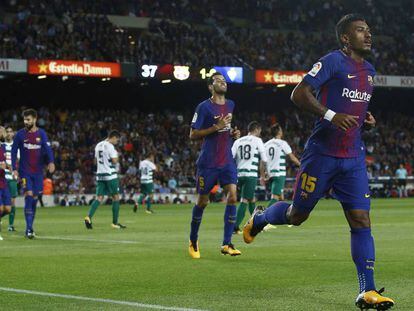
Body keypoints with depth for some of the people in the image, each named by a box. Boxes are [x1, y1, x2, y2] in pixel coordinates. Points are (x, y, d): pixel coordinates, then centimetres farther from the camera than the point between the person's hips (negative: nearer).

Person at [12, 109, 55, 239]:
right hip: (25, 171, -2)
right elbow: (14, 151, 4)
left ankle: (30, 227, 18)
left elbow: (47, 148, -7)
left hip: (38, 171, 2)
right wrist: (14, 169, -4)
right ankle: (29, 229, -14)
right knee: (29, 196, -15)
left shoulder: (41, 133, 3)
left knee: (34, 199, 6)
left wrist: (51, 162, -25)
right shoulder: (20, 134, -1)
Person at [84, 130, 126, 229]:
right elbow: (114, 161, -17)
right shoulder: (110, 146, -12)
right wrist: (116, 155, 2)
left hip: (100, 175, 7)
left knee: (99, 198, 3)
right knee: (116, 197, 4)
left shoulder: (98, 145, 14)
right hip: (110, 175, -7)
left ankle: (89, 217, -17)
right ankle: (115, 222, 6)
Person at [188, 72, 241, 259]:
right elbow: (193, 135, -9)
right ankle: (193, 241, 25)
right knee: (202, 201, 5)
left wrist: (233, 133, 7)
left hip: (227, 161, 5)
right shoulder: (204, 107, -7)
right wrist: (216, 127, -18)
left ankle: (226, 244, -11)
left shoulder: (230, 105, 12)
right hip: (208, 163, -5)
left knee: (232, 196, -13)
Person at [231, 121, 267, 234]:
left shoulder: (238, 141, 14)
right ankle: (235, 227, -14)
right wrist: (262, 175, 16)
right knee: (244, 200, -6)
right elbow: (263, 160, 4)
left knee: (252, 199, 19)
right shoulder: (257, 140, 2)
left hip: (239, 174, 5)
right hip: (251, 174, -5)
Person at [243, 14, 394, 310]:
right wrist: (331, 116, -26)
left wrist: (365, 118, 8)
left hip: (354, 158, 6)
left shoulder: (369, 70, 15)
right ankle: (259, 218, 40)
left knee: (361, 221, -5)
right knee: (297, 216, 7)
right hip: (322, 154, -6)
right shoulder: (333, 61, -9)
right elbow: (299, 94, -15)